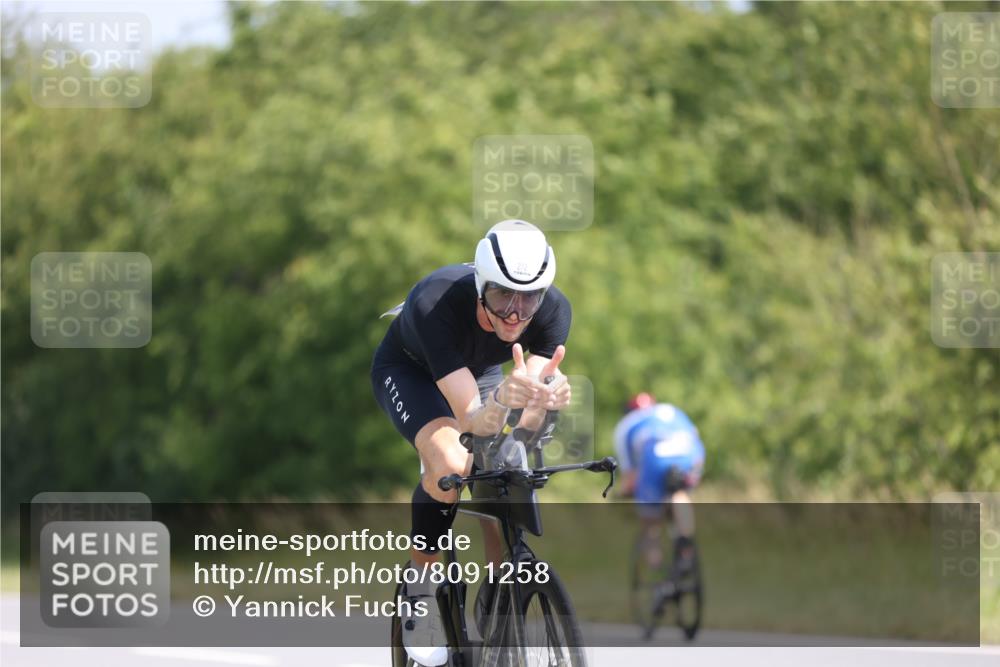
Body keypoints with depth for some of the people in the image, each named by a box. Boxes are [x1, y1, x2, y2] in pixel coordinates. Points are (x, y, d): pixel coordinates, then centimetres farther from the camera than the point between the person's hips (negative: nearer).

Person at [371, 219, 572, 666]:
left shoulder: (553, 309, -31)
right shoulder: (436, 305, -42)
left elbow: (526, 422, -37)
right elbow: (473, 422, -46)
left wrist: (542, 400, -60)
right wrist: (501, 400, -69)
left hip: (480, 371, 4)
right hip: (409, 370, -4)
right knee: (450, 463, -32)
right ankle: (420, 588, -10)